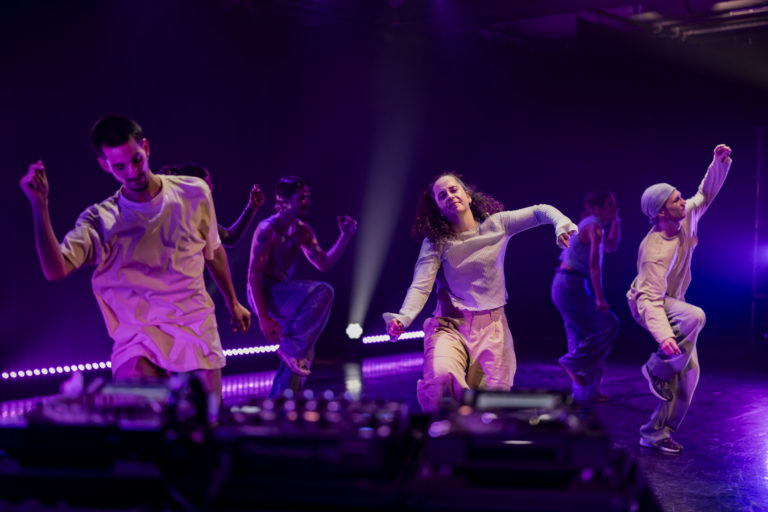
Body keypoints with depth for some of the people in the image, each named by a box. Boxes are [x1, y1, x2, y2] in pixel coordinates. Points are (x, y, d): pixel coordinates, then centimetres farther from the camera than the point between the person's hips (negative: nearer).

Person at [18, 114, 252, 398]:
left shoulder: (193, 193, 2)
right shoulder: (101, 219, -5)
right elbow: (55, 270, -20)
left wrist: (233, 303, 27)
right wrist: (39, 205, -29)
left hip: (198, 334, 2)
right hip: (137, 341, -2)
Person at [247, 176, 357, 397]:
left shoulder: (303, 231, 6)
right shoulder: (267, 229, -17)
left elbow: (324, 263, 5)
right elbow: (253, 275, -19)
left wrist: (345, 236, -7)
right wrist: (263, 318, -24)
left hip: (283, 293, 9)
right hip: (263, 294, -9)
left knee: (305, 353, 9)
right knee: (322, 292, -28)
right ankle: (293, 350, -22)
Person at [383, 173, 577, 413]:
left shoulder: (496, 225, 1)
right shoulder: (435, 243, -3)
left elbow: (541, 212, 5)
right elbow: (421, 287, -13)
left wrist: (563, 226, -18)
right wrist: (402, 318, -32)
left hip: (491, 326, 2)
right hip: (451, 325, -2)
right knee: (441, 376, -28)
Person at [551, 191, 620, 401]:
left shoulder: (591, 224, 14)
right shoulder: (594, 227, -15)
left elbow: (611, 247, 28)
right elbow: (594, 264, -21)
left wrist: (616, 221, 17)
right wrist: (599, 298, -22)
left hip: (568, 286, 10)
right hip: (570, 286, -10)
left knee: (583, 337, 13)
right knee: (607, 325, -6)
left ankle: (585, 390, 20)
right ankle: (573, 363, -1)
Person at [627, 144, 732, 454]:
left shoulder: (687, 218, -11)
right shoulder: (655, 252, -33)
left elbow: (707, 193, 6)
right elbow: (650, 300, -38)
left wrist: (720, 163, -12)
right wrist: (664, 336, -53)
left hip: (672, 303, 8)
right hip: (649, 304, -8)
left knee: (689, 373, 1)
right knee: (695, 316, -39)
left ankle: (655, 434, 10)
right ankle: (657, 370, -18)